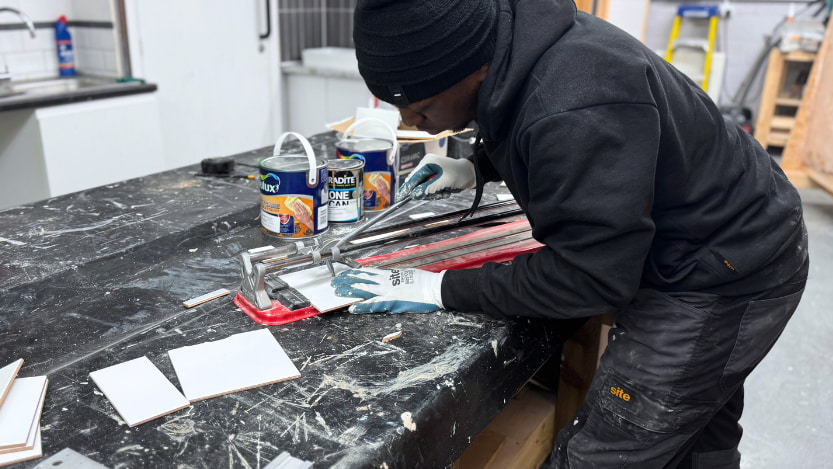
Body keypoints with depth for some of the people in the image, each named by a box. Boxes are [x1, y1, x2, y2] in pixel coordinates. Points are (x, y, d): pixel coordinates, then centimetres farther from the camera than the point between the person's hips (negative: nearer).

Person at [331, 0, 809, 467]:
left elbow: (590, 277, -29)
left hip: (724, 281, -9)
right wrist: (475, 169, 4)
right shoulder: (511, 42, -5)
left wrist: (445, 290, -23)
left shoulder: (577, 113, -37)